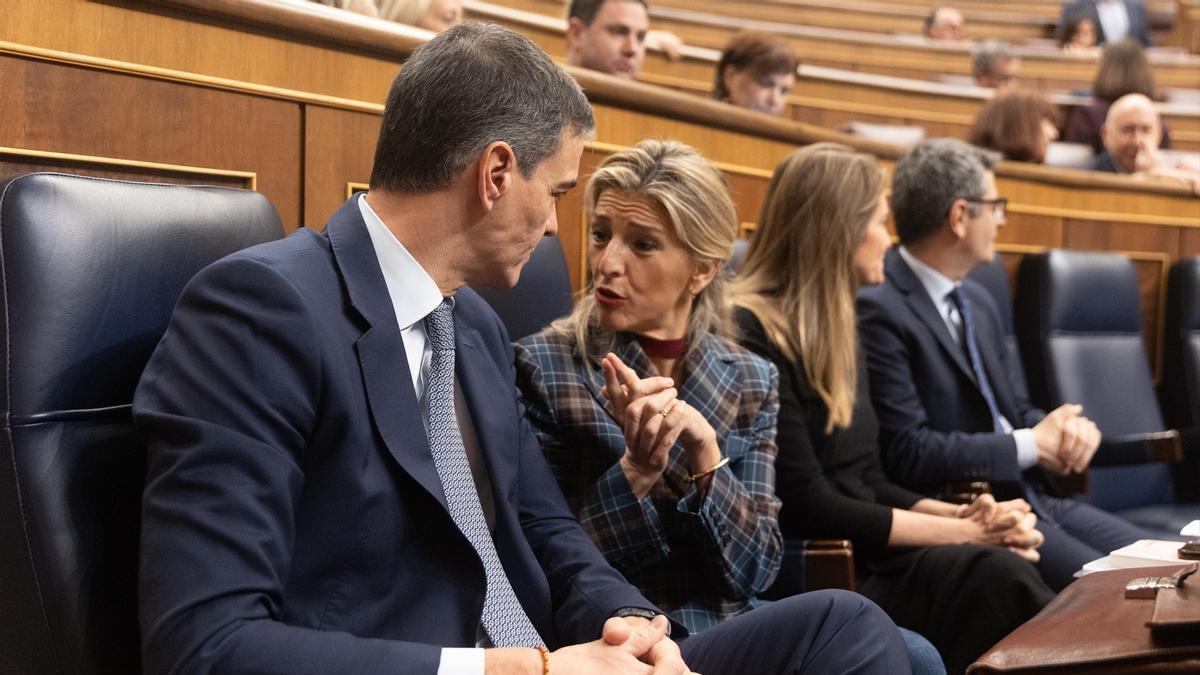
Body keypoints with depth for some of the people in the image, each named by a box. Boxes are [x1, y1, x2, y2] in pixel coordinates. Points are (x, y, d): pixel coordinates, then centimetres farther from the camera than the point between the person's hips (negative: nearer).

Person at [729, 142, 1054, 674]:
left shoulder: (837, 331, 16)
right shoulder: (751, 335, -12)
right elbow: (808, 509, -15)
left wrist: (960, 515, -2)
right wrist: (962, 530, -10)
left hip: (861, 560, 8)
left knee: (1006, 570, -20)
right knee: (993, 576, -27)